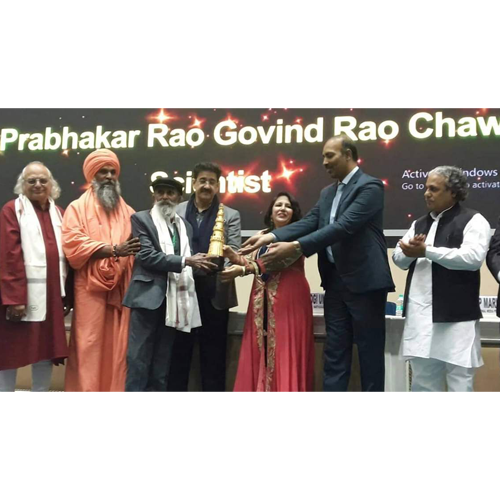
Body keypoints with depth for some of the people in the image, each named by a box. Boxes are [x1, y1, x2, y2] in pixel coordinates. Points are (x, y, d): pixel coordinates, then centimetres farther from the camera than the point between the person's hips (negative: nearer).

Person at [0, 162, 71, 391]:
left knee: (47, 351, 12)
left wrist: (67, 296, 8)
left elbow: (65, 255, 11)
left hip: (52, 297, 5)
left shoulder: (58, 213, 12)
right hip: (22, 296, -5)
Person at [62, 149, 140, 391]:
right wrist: (113, 249, -15)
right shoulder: (78, 208, 7)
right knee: (89, 349, -3)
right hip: (90, 290, -3)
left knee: (118, 349, 3)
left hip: (120, 291, 3)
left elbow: (137, 246, 12)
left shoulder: (127, 212, 17)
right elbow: (73, 245, -9)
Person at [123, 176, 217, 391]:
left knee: (162, 361, 10)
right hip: (148, 297, -5)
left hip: (174, 299, 5)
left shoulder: (185, 225, 18)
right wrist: (185, 261, -15)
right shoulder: (141, 219, 2)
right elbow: (146, 256, -11)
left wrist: (199, 263, -3)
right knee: (139, 358, -4)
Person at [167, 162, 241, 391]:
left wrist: (216, 264, -24)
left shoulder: (231, 216, 7)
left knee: (213, 356, 8)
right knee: (178, 353, 10)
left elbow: (234, 252, -3)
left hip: (215, 294, 0)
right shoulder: (176, 211, 8)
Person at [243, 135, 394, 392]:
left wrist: (295, 247, -27)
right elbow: (308, 223, 2)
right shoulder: (327, 193, 15)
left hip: (364, 281, -7)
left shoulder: (370, 186, -10)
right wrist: (272, 236, -15)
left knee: (370, 353, 4)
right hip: (335, 282, 7)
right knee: (334, 354, 9)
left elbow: (344, 226, -22)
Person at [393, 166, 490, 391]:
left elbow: (473, 257, -18)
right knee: (422, 378, 14)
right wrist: (411, 250, -10)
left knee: (459, 379, 3)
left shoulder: (472, 220, -2)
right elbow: (399, 258, 13)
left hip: (455, 315, -6)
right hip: (420, 315, 6)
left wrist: (426, 250, -16)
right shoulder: (419, 224, 18)